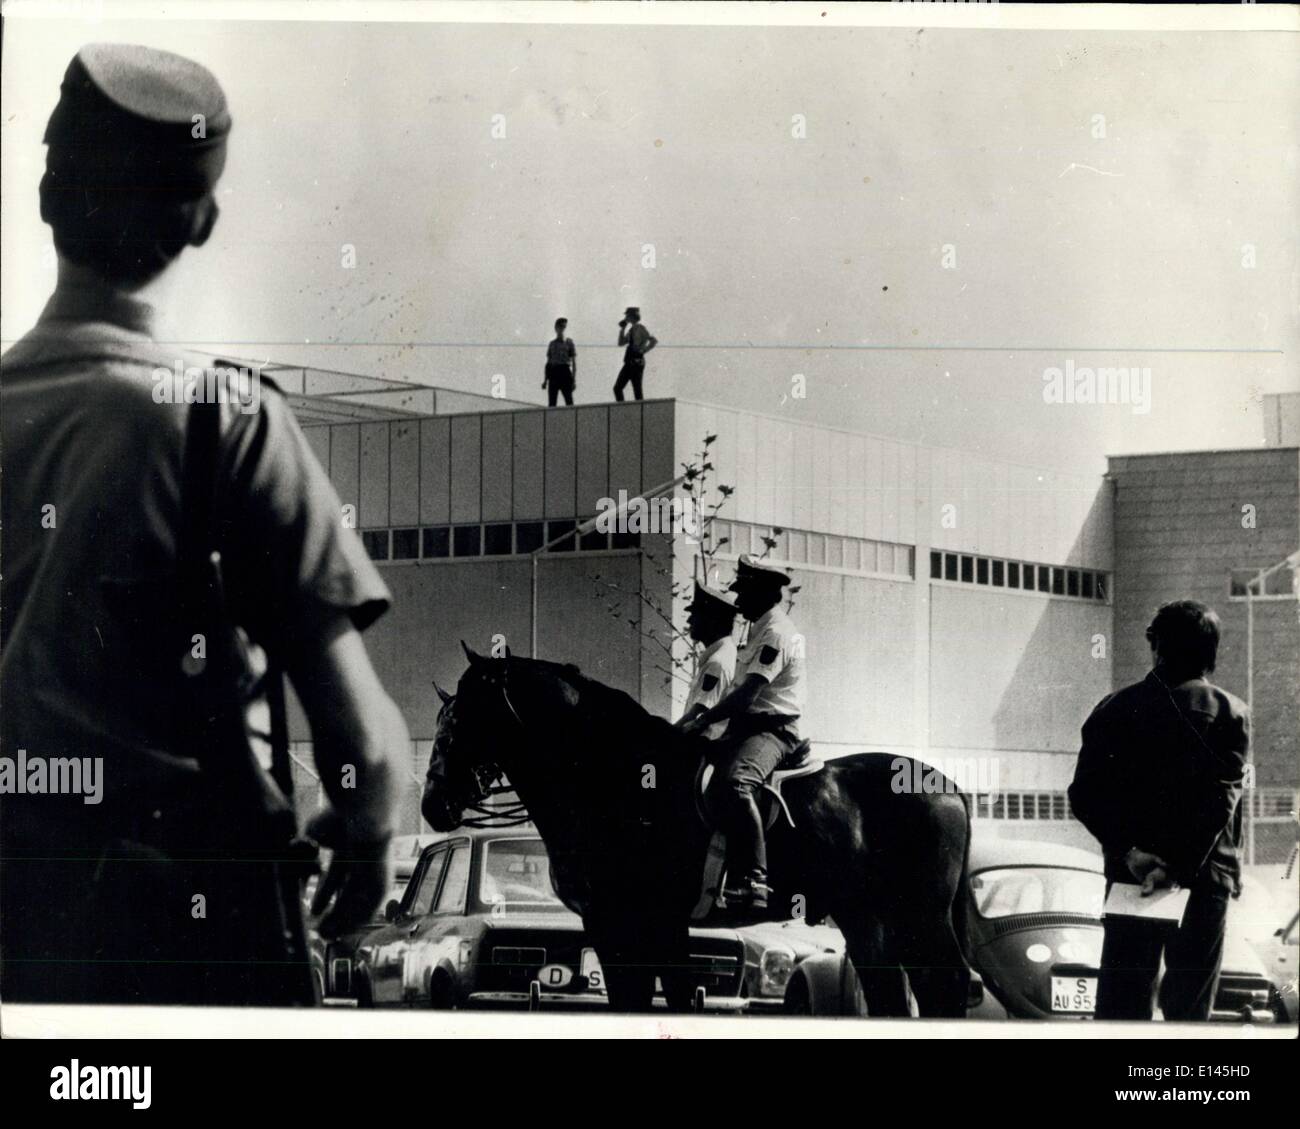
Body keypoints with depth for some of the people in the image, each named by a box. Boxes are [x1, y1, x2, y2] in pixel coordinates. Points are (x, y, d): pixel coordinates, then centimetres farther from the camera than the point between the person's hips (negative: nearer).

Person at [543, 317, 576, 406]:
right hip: (553, 373, 3)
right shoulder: (552, 344, 12)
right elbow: (548, 363, 14)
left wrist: (574, 380, -7)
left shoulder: (569, 343, 2)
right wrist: (545, 380, 10)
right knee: (551, 403, 1)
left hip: (565, 372, -3)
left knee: (569, 402, -7)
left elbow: (574, 363, 1)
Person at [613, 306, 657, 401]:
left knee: (637, 391, -2)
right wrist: (622, 328, 11)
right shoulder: (631, 329, 13)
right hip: (628, 364, 8)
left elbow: (654, 340, -20)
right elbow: (621, 343, 20)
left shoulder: (640, 328, -11)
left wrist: (643, 351, -14)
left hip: (637, 364, -8)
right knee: (617, 388, 6)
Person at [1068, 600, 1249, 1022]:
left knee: (1121, 1003, 6)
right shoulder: (1231, 714, -1)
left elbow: (1085, 794, -5)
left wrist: (1129, 852, -10)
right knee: (1189, 1006, 2)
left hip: (1129, 875, 2)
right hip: (1205, 877, -2)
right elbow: (1221, 799, -14)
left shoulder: (1115, 708, 5)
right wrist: (1181, 868, -18)